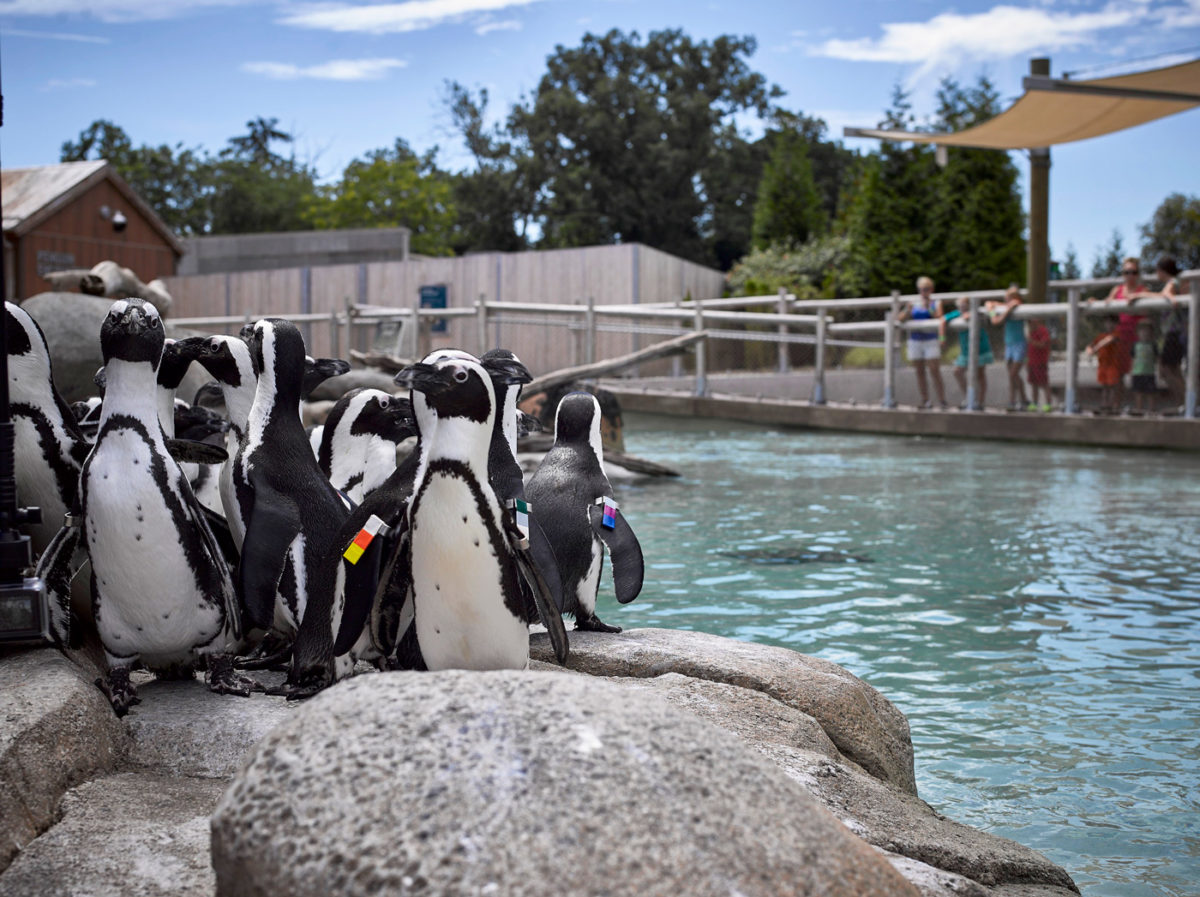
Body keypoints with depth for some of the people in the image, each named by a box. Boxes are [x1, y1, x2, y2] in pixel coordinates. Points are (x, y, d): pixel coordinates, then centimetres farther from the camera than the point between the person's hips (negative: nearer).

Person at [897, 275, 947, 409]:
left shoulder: (935, 303, 4)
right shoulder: (913, 303, 11)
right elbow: (900, 319, 2)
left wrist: (929, 308, -18)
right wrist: (908, 311, -16)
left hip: (931, 341, -3)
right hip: (915, 341, 3)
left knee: (935, 372, -11)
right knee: (919, 373, 3)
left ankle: (942, 401, -11)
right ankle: (924, 401, 8)